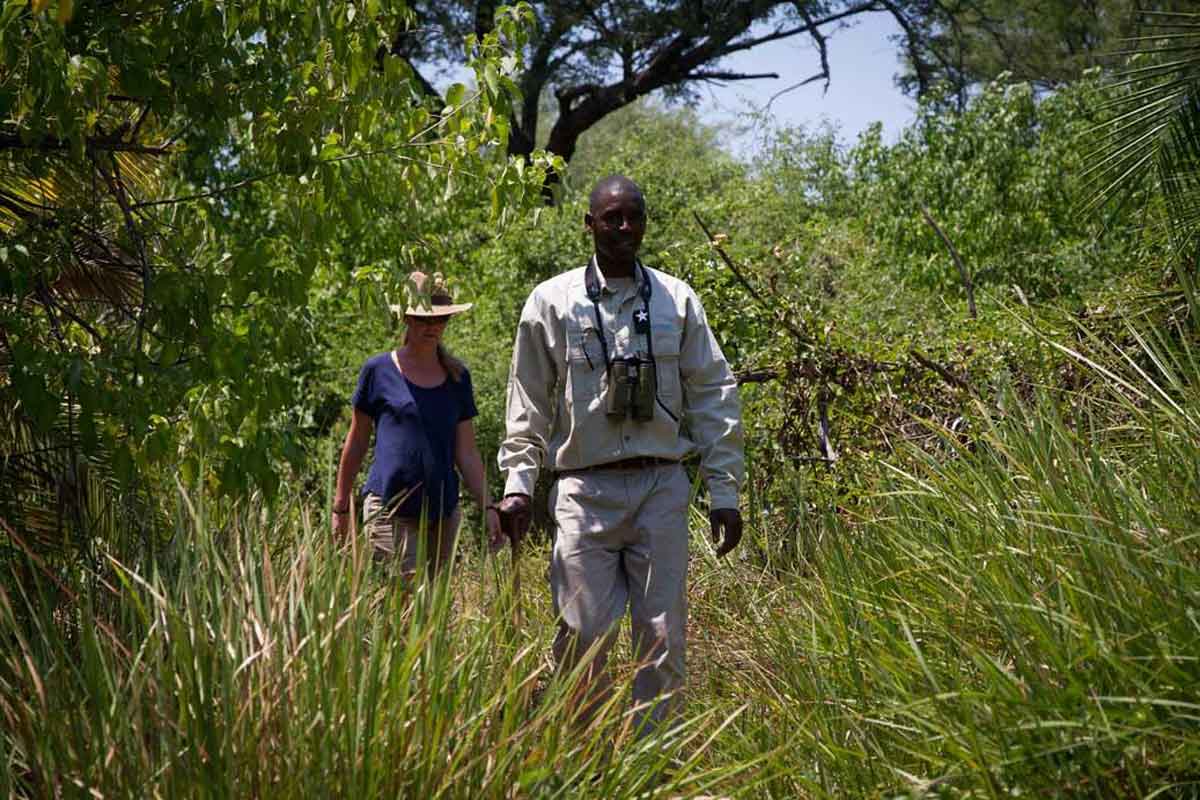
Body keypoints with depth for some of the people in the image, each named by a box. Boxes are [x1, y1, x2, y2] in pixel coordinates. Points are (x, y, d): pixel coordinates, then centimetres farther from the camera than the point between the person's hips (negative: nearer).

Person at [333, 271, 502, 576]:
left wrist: (487, 507, 2)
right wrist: (340, 507, 10)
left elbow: (467, 453, 12)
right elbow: (356, 444, 8)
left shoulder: (457, 377, 11)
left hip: (443, 512, 4)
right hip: (390, 509, -4)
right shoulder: (379, 370, 1)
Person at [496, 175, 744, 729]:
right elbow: (529, 404, 10)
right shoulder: (552, 301, 7)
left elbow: (714, 396, 10)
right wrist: (517, 484, 1)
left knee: (663, 636, 0)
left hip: (662, 489, 1)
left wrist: (724, 491, 5)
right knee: (585, 633, -5)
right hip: (585, 490, -1)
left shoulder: (676, 300, 10)